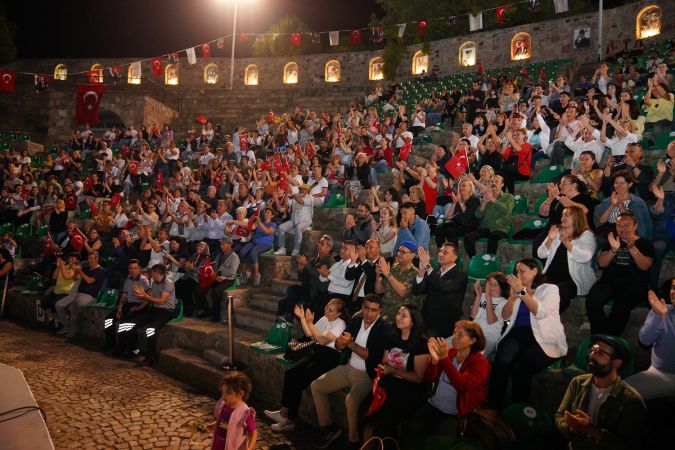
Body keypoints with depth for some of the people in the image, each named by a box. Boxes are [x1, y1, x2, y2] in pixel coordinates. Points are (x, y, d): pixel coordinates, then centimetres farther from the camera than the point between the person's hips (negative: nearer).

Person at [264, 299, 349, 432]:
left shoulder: (340, 324, -11)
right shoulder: (325, 319, 12)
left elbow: (323, 340, -21)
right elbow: (309, 334, 16)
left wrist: (310, 323, -26)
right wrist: (302, 317, 7)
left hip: (329, 357, -8)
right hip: (316, 352, 8)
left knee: (299, 381, -19)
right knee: (290, 373, -13)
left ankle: (289, 419, -6)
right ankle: (284, 412, -8)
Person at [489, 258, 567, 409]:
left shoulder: (550, 289, 8)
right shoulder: (518, 290, 22)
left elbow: (540, 312, -12)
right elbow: (505, 316, 12)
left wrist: (522, 291, -13)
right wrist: (513, 296, -2)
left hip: (544, 340, -3)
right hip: (516, 334, 4)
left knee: (520, 367, -33)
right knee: (501, 362, -30)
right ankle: (493, 407, -23)